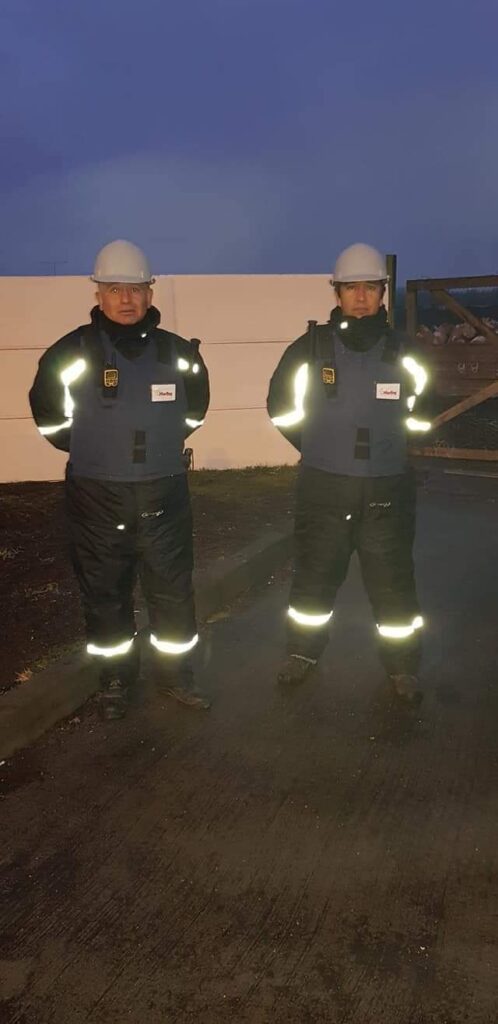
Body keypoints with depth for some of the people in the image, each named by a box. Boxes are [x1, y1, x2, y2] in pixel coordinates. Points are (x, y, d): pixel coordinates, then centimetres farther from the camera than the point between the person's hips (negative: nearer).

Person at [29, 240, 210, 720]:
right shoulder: (74, 352, -6)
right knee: (105, 593, 9)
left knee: (172, 590, 10)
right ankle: (116, 679, 27)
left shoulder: (176, 351, 1)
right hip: (96, 496, -1)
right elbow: (45, 406, 8)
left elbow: (196, 403, 18)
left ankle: (176, 673, 28)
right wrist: (86, 449, 9)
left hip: (163, 494, 2)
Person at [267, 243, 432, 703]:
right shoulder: (312, 346, -3)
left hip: (386, 490, 1)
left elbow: (420, 411, 14)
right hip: (323, 488, 0)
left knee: (393, 582, 6)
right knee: (314, 577, 13)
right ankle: (303, 652, 33)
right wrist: (315, 446, 7)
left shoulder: (402, 350, 1)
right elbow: (280, 403, 8)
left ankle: (403, 667, 24)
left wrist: (386, 446, 9)